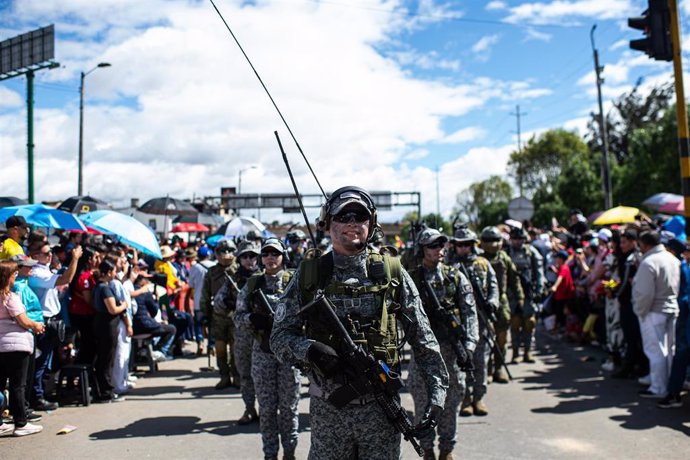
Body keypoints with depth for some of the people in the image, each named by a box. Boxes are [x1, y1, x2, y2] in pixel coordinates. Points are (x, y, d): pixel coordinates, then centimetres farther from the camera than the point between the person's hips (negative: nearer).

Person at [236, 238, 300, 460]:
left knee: (289, 406, 8)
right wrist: (252, 319, -15)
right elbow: (238, 317, 6)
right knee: (267, 407, 9)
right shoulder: (252, 284, 5)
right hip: (262, 351, 1)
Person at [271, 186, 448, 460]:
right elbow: (280, 336, -1)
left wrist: (437, 392, -5)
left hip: (381, 408, 0)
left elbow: (422, 338, 2)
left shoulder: (392, 273, 0)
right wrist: (309, 350, -20)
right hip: (327, 409, 0)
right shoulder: (308, 275, 0)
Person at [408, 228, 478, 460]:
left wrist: (468, 346, -9)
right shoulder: (411, 279, 2)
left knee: (450, 403, 9)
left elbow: (469, 313, -1)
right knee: (423, 402, 7)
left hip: (451, 347, 1)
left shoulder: (456, 277, 3)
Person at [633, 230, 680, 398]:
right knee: (669, 349, 16)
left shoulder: (648, 262, -20)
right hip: (672, 309, 8)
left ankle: (658, 388, 7)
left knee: (655, 351, 0)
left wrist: (640, 310, -9)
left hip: (654, 312, -8)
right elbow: (679, 286, 14)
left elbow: (645, 293, -23)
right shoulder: (674, 259, 7)